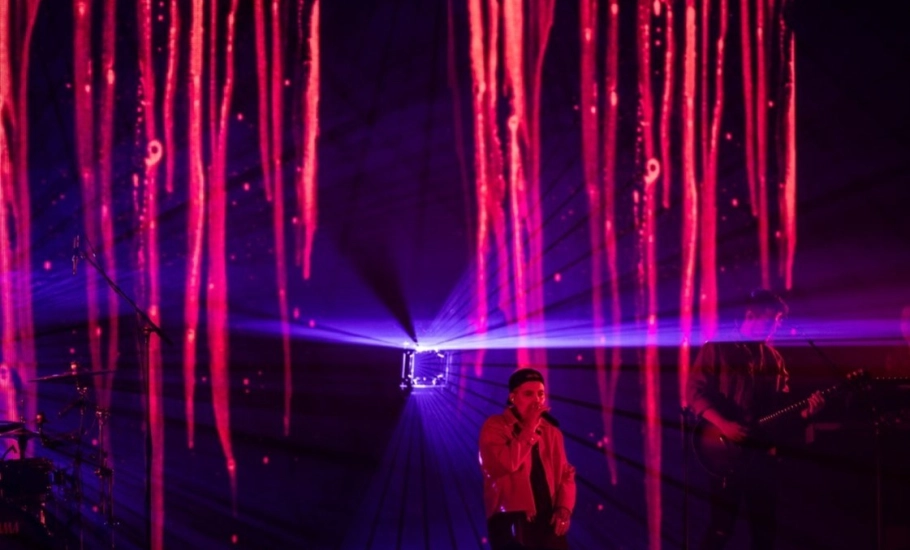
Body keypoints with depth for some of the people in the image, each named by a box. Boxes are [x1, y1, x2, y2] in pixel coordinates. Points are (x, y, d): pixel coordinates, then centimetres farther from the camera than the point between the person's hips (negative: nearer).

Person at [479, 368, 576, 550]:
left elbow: (566, 473, 15)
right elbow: (506, 465, -18)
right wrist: (530, 428, -12)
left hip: (549, 520, 5)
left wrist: (564, 508, -1)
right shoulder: (495, 427, -1)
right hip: (512, 521, -5)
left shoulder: (551, 431, 15)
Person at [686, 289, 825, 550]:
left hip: (763, 451, 6)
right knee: (720, 526, -6)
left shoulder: (774, 358, 14)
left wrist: (804, 411, -5)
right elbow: (695, 391, -10)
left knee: (765, 526, 8)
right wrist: (723, 424, -21)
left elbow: (780, 404, 16)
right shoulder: (717, 348, -3)